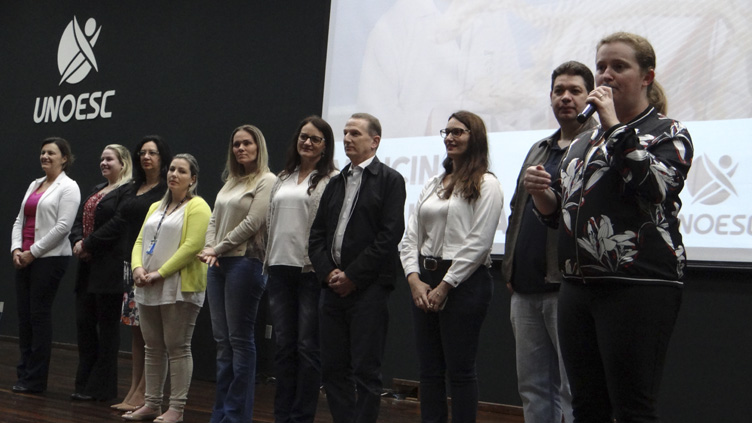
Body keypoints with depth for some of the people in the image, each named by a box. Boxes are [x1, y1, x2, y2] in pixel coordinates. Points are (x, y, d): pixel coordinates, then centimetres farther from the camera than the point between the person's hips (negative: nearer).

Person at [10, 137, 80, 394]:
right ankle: (24, 374, 16)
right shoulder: (34, 185, 17)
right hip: (24, 259, 7)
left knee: (39, 315, -4)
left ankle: (35, 380, 4)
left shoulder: (68, 187, -5)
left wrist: (33, 252, -14)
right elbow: (20, 220, 16)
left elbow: (63, 226, -15)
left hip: (50, 258, -7)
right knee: (24, 314, 7)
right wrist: (16, 249, -1)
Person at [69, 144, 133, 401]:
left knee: (107, 326, -1)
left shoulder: (128, 191, -9)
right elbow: (80, 220, 15)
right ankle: (85, 382, 18)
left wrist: (88, 244, -14)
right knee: (84, 322, 9)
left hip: (109, 269, -9)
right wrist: (77, 241, -5)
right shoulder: (97, 190, 20)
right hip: (88, 267, 9)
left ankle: (101, 387, 7)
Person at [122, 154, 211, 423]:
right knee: (153, 348, 11)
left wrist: (160, 273, -17)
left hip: (180, 288, -7)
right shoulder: (156, 208, 21)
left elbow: (192, 246, -16)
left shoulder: (197, 207, -4)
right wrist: (138, 267, -5)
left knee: (177, 348, -4)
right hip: (148, 290, 8)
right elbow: (140, 241, 15)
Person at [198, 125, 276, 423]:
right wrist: (209, 248, -2)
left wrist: (219, 248, -8)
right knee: (222, 340, 10)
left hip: (245, 262, -8)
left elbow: (251, 223, -13)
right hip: (219, 265, 8)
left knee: (240, 340, -5)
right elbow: (215, 219, 16)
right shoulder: (230, 182, 19)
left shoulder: (266, 181, -5)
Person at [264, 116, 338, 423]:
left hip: (311, 271, -6)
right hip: (280, 268, 6)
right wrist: (268, 261, 14)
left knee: (307, 346, -1)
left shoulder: (331, 180, -3)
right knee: (284, 345, 10)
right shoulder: (283, 179, 17)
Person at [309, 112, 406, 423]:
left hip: (368, 289, -6)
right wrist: (328, 272, -2)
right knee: (333, 368, 8)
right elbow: (316, 235, 15)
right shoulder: (336, 183, 18)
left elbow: (390, 235, -11)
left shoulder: (390, 180, -1)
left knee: (365, 371, -4)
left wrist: (352, 276, -13)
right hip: (333, 288, 6)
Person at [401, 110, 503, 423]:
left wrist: (445, 286, -13)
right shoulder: (433, 184, 16)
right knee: (429, 369, 9)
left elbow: (478, 243, -11)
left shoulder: (486, 184, -4)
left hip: (464, 282, -7)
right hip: (424, 283, 7)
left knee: (460, 370, -3)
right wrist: (414, 279, -3)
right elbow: (411, 236, 12)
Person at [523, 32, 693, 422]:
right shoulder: (583, 142, 20)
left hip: (639, 287, -7)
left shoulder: (669, 133, 2)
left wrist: (614, 125, -14)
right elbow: (559, 214, 24)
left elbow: (654, 185, -19)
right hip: (578, 285, 7)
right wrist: (539, 192, 2)